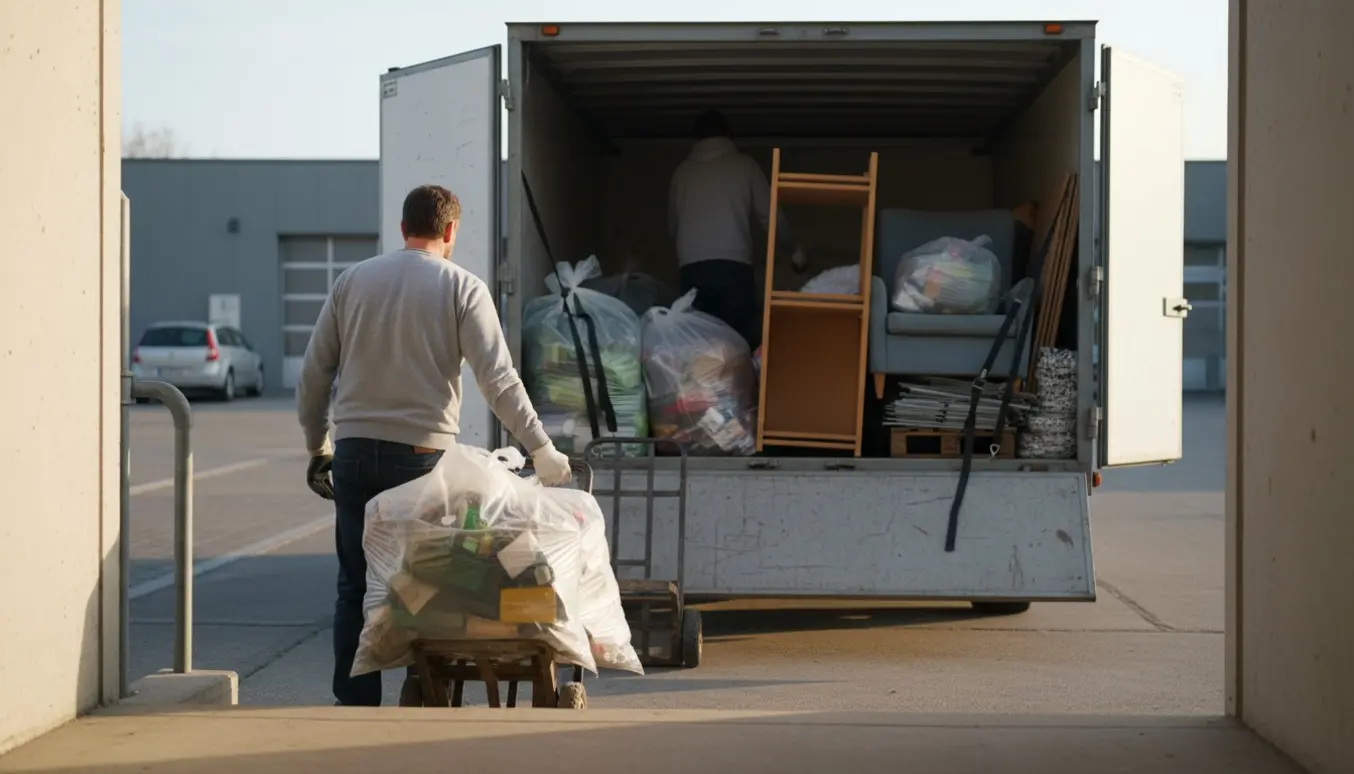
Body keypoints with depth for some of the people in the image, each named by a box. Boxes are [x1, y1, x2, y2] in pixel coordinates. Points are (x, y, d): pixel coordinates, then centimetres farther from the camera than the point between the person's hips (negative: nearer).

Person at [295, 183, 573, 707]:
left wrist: (317, 446, 23)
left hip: (354, 452, 3)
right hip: (421, 454, -3)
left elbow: (314, 373, 12)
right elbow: (499, 380, -8)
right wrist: (543, 451, -5)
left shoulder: (352, 281, 10)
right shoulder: (462, 288, 0)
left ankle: (355, 706, 6)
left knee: (356, 586, 6)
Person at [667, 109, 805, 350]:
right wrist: (794, 249, 26)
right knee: (742, 339, -4)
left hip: (691, 267, 3)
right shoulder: (744, 164, 10)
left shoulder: (682, 171, 17)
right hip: (732, 265, -2)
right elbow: (770, 216, 10)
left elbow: (672, 226, 25)